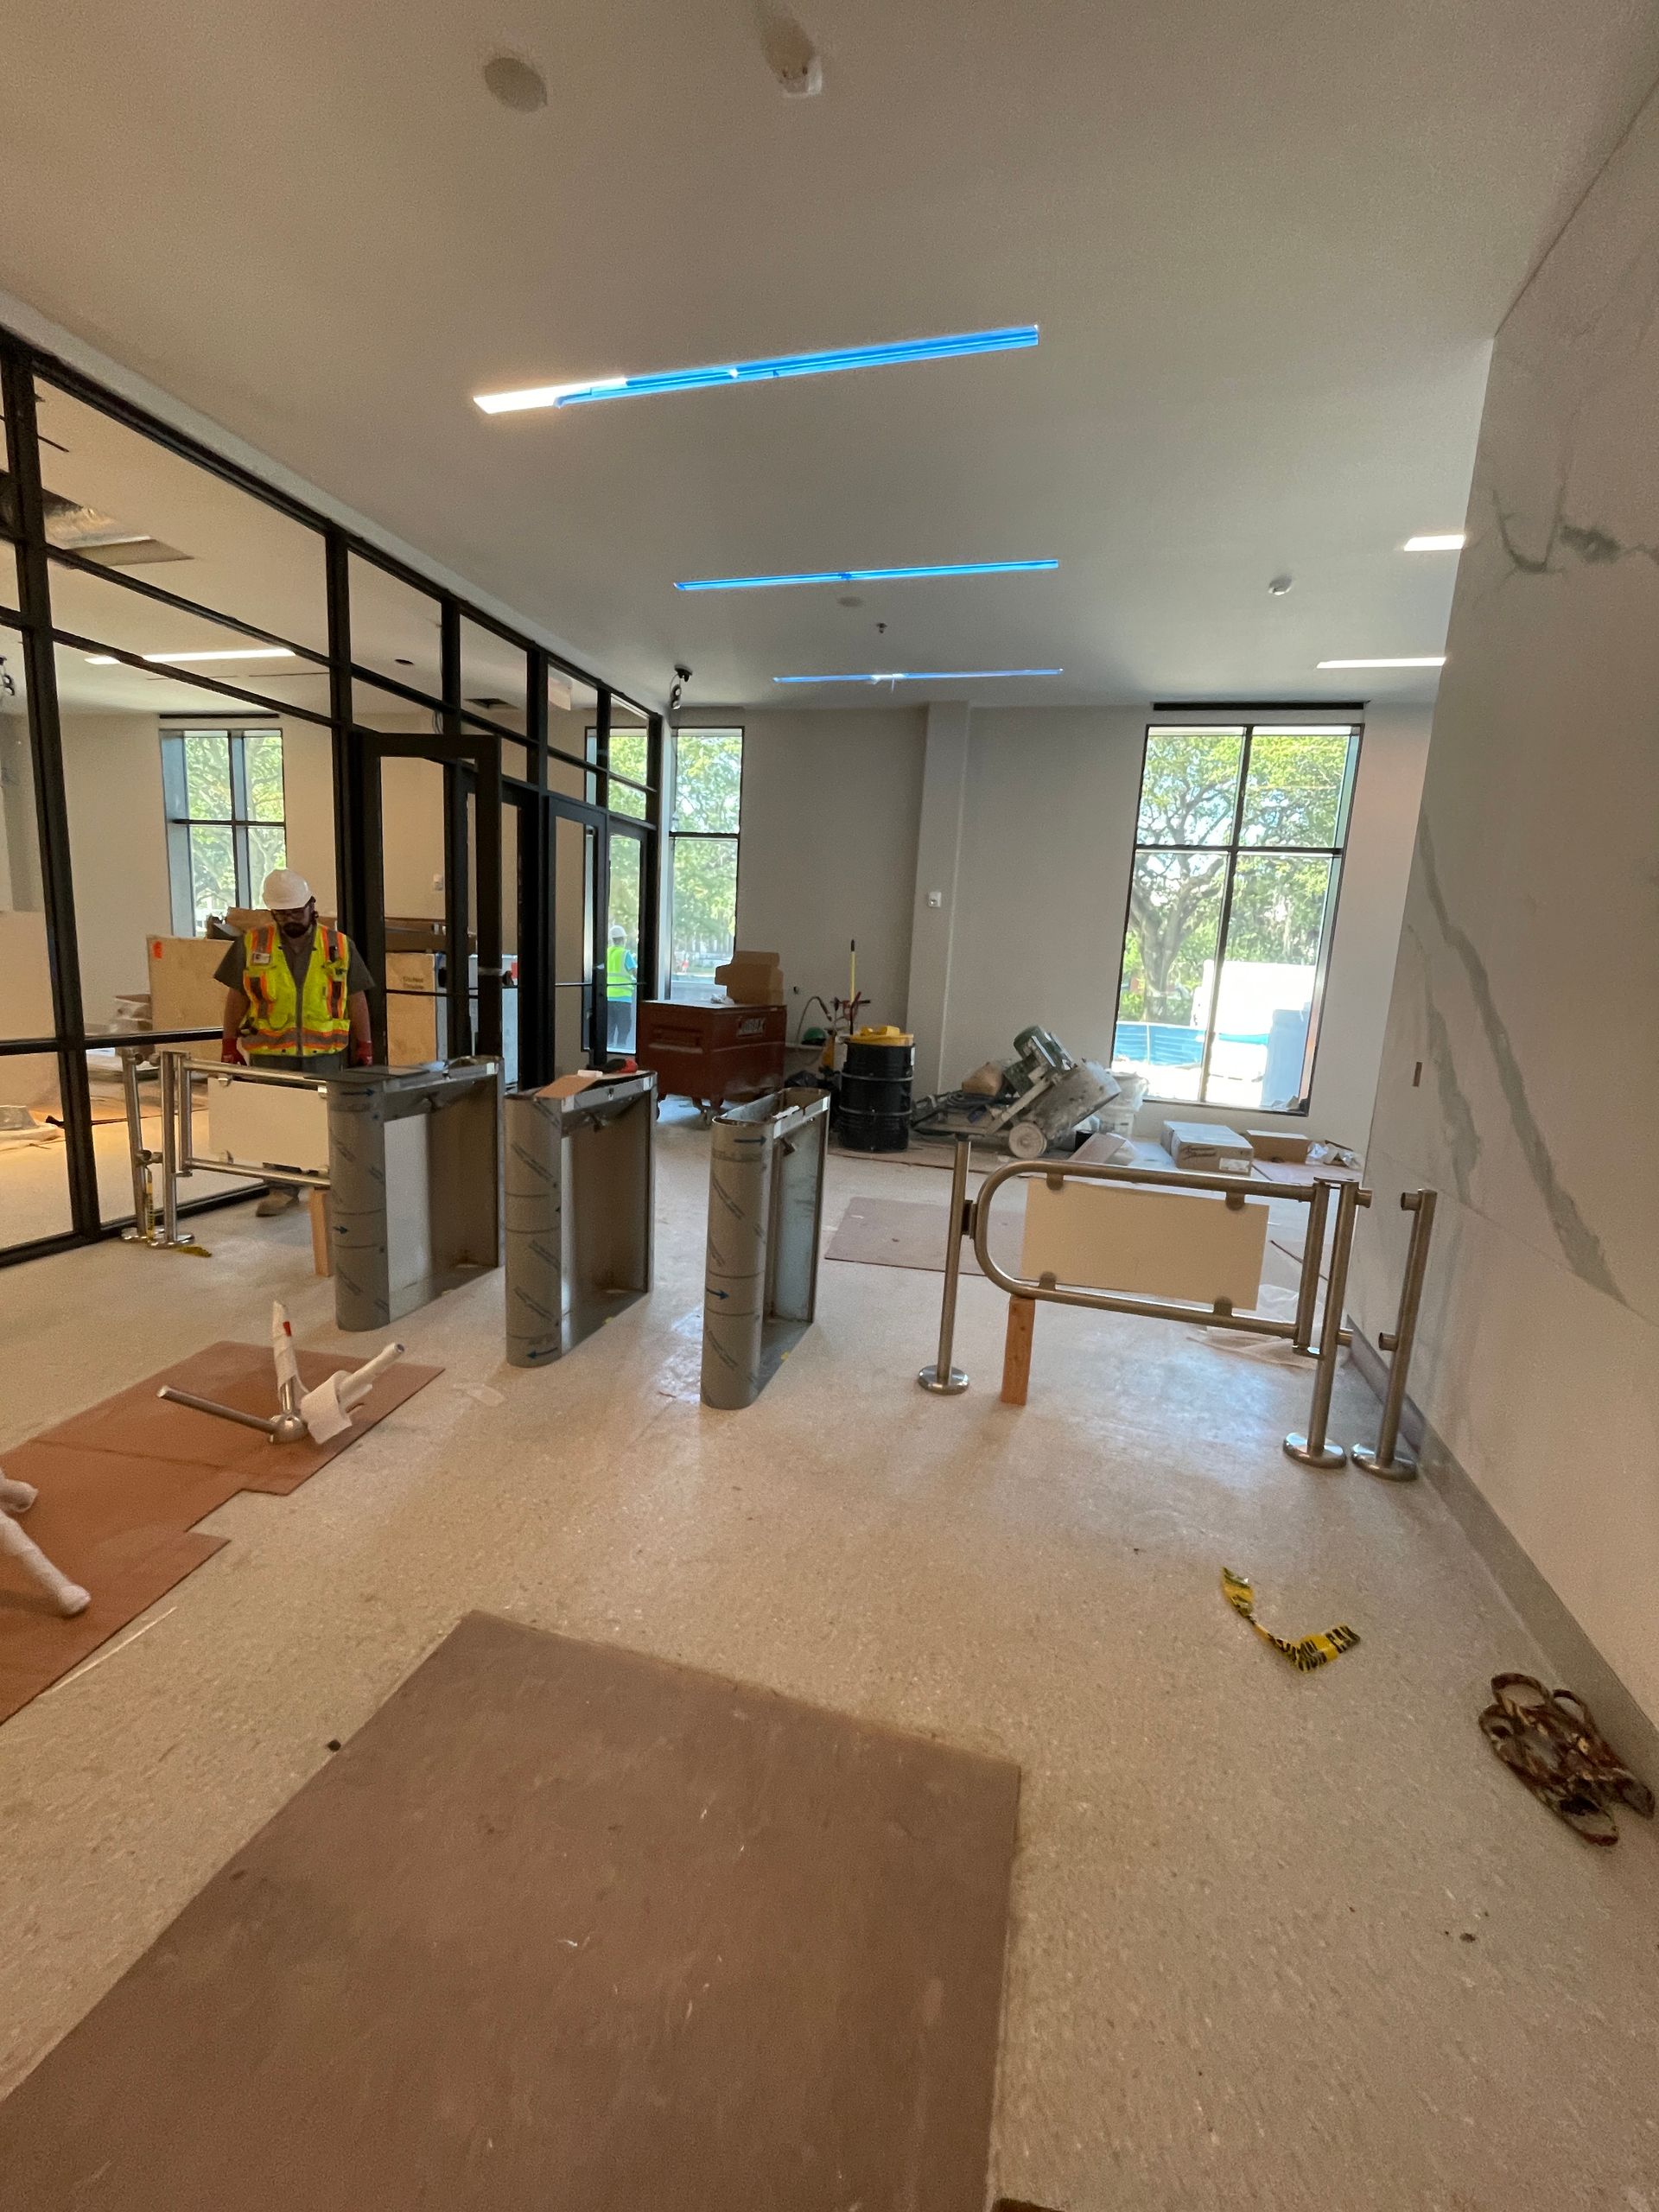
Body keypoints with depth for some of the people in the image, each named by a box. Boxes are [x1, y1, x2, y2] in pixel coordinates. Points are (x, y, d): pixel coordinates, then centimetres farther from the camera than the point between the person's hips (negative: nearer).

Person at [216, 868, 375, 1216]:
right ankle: (282, 1188, 15)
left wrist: (364, 1044, 3)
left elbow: (356, 998, 5)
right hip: (270, 1053, 0)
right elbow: (236, 996, 7)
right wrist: (229, 1042, 5)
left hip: (327, 1053, 0)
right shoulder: (252, 943, 3)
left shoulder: (338, 945, 2)